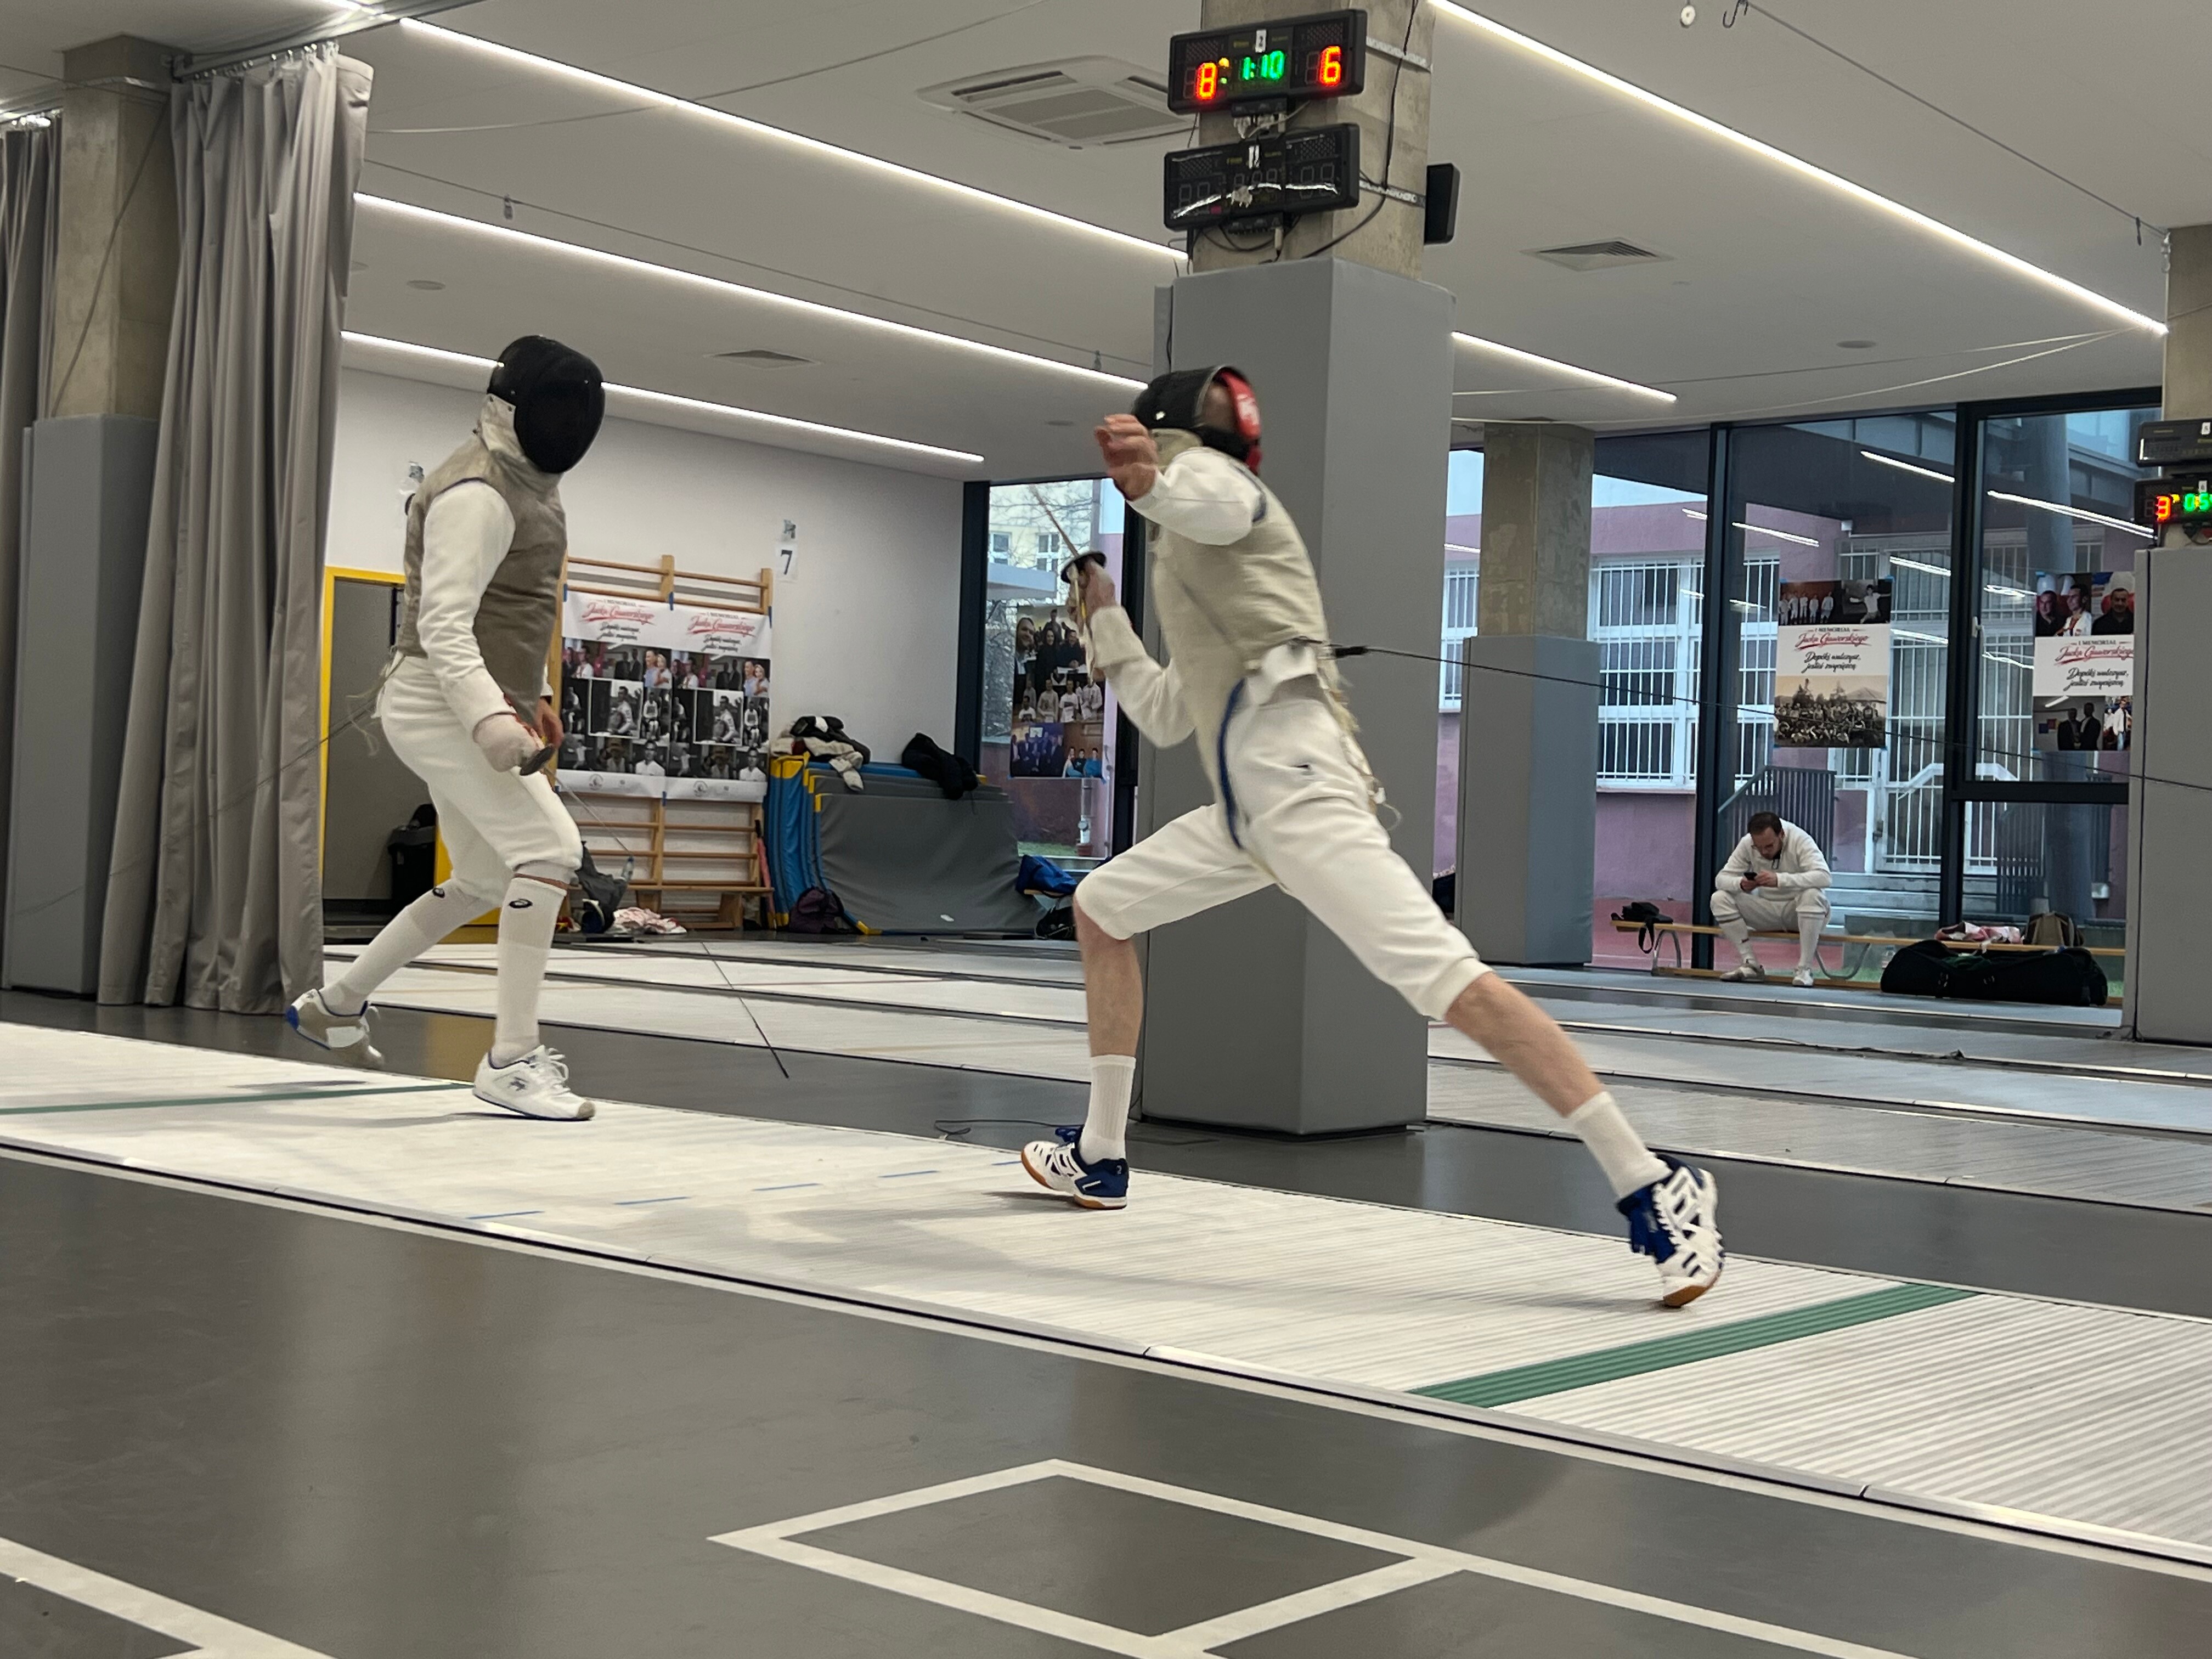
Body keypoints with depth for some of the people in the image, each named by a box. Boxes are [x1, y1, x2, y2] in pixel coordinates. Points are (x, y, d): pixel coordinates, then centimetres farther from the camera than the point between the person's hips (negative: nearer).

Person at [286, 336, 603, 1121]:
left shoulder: (522, 481, 13)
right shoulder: (476, 494, -18)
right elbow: (442, 626, -26)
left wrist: (530, 695, 22)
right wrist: (490, 717, -38)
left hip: (476, 707, 10)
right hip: (440, 708, -10)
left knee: (487, 884, 18)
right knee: (549, 850, -20)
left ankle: (334, 1004, 31)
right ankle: (511, 1059, -19)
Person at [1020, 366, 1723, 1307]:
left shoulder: (1200, 468, 8)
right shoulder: (1193, 562, 33)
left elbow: (1213, 502, -20)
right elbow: (1167, 717, 36)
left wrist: (1148, 483, -42)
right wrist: (1104, 619, 40)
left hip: (1295, 778, -10)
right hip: (1247, 800, 10)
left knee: (1445, 982, -21)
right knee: (1100, 909, 19)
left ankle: (1654, 1191, -25)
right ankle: (1099, 1155, 25)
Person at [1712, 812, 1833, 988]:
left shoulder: (1800, 840, -21)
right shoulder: (1747, 844, -10)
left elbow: (1824, 876, -35)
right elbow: (1723, 877, -9)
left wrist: (1779, 880, -47)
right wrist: (1741, 884, -34)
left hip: (1798, 911, -4)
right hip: (1767, 913, 4)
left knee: (1812, 895, -37)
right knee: (1720, 898, -16)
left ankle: (1805, 969, -30)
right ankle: (1750, 964, -15)